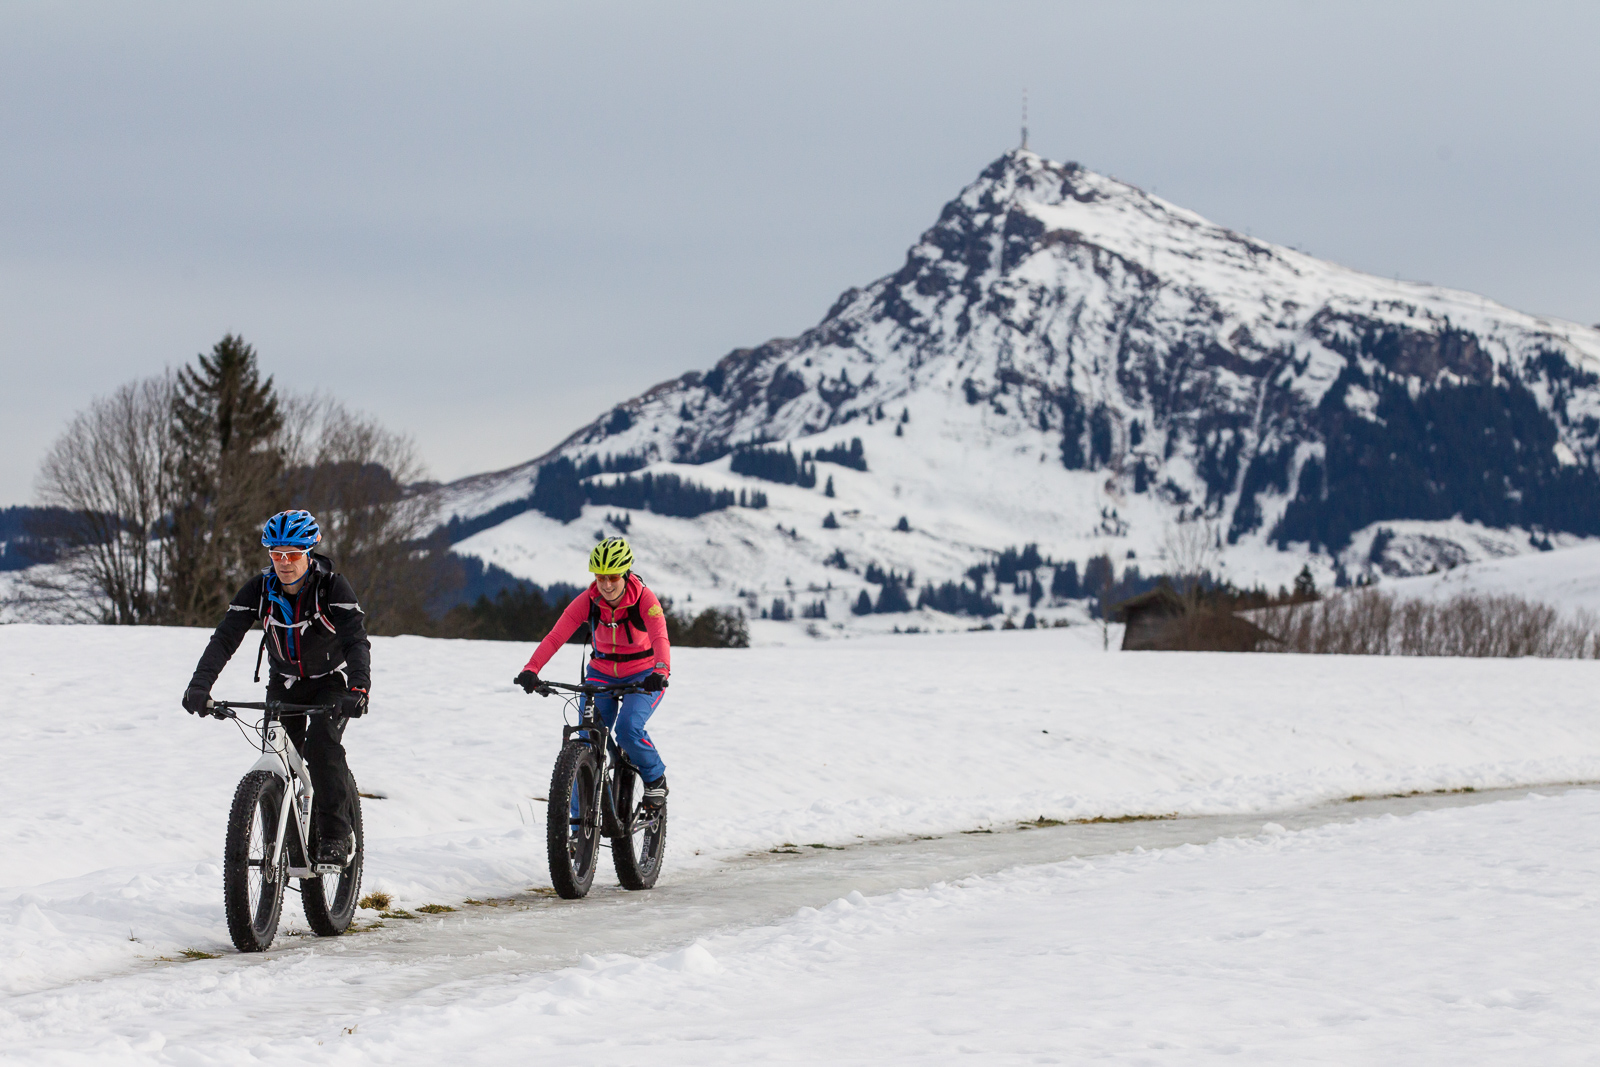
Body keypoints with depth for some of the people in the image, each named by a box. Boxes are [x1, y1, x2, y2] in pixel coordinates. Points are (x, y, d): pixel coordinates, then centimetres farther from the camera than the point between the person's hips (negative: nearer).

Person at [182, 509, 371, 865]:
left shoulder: (333, 587, -24)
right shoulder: (259, 589, -16)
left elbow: (357, 639, -35)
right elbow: (225, 637, -23)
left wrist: (358, 686, -53)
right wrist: (200, 685, -38)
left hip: (331, 683, -3)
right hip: (284, 685, 3)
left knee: (321, 746, -28)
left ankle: (336, 835, -17)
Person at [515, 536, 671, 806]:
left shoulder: (644, 600, -21)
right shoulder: (587, 601, -14)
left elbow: (660, 638, -36)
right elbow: (555, 636, -25)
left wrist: (660, 672, -57)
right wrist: (531, 670, -42)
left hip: (642, 677, -3)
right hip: (602, 674, 3)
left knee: (628, 730, -27)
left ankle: (655, 778, 3)